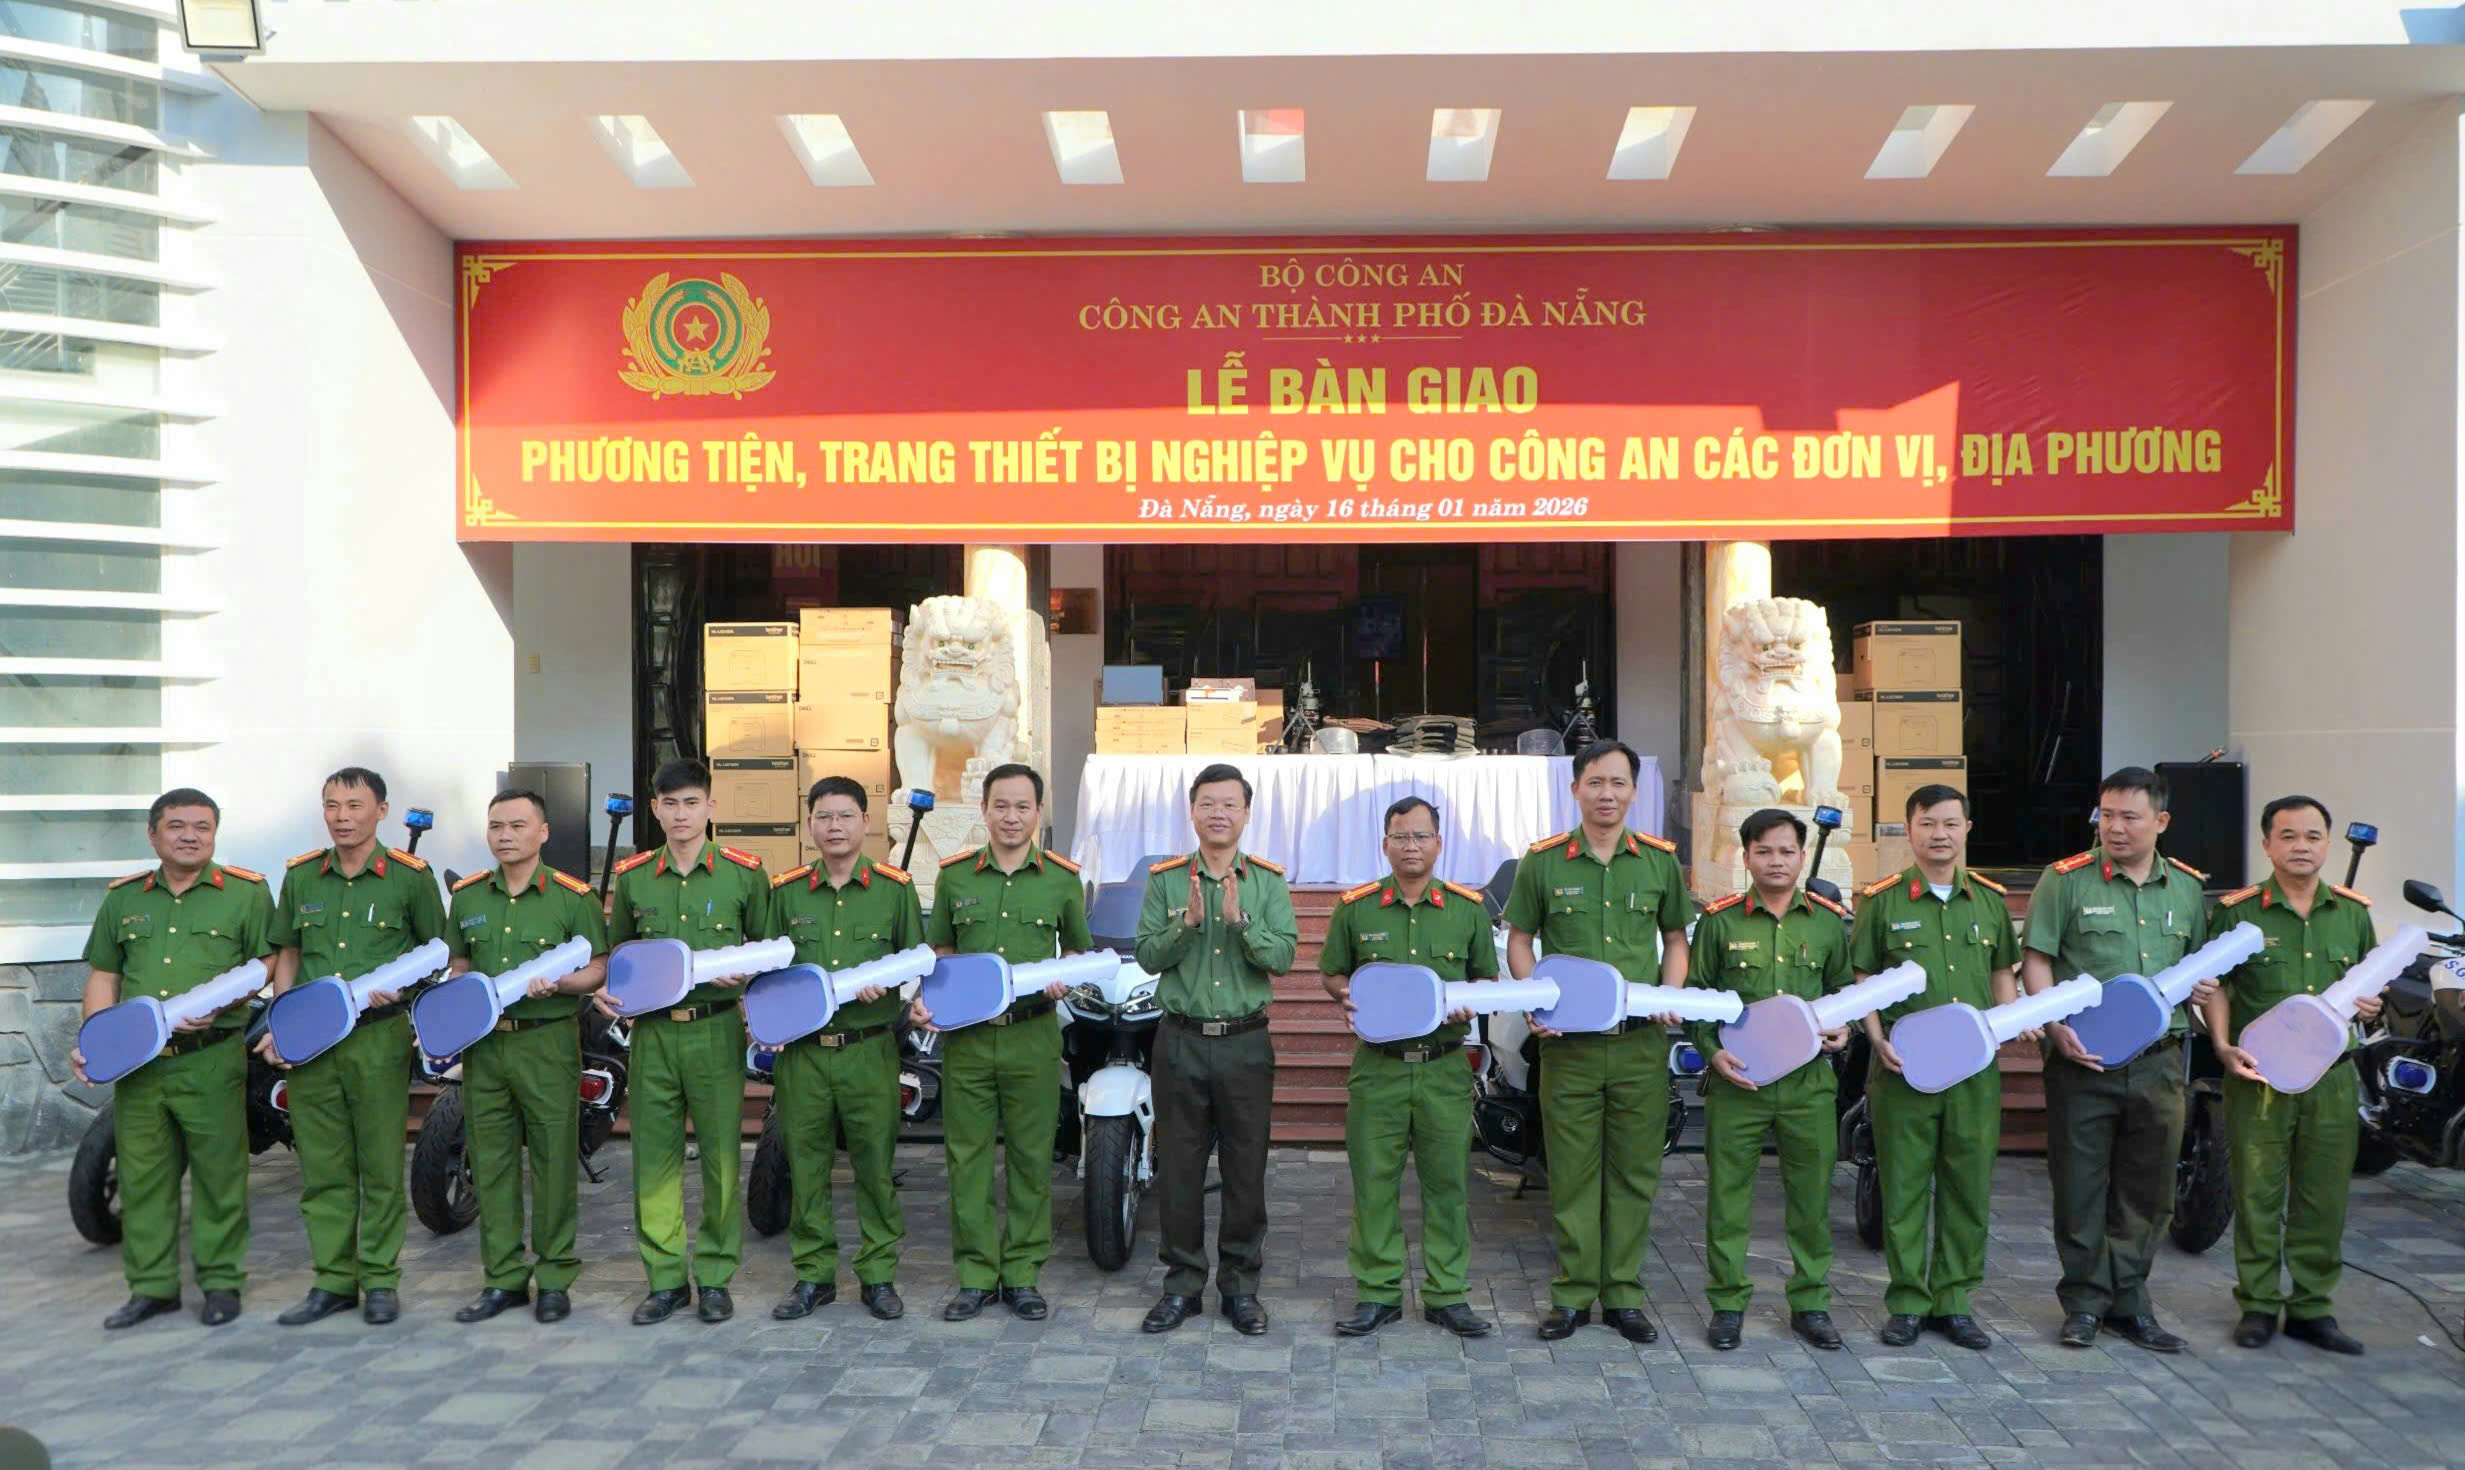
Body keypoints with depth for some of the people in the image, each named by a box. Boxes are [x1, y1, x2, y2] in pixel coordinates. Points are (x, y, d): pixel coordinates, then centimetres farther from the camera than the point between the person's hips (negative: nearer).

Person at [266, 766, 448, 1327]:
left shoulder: (410, 877, -2)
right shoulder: (301, 876, 10)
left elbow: (438, 951, 6)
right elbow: (287, 953, 18)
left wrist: (397, 985, -10)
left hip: (379, 1035, -3)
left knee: (381, 1165, 2)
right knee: (322, 1168, 9)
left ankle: (380, 1279, 14)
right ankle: (333, 1281, 19)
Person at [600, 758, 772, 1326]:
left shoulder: (744, 873, 2)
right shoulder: (632, 877, 9)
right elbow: (616, 951, 20)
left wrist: (742, 972, -10)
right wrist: (606, 988, 2)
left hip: (717, 1030, -2)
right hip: (651, 1031, 2)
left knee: (721, 1156, 2)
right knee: (654, 1157, 4)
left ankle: (715, 1278, 14)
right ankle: (664, 1278, 16)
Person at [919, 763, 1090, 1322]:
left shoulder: (1063, 878, 3)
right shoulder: (954, 875, 6)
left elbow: (1079, 949, 14)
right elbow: (941, 950, 16)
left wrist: (1063, 977, -7)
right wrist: (925, 997, -1)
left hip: (1033, 1035, -1)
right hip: (965, 1034, 1)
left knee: (1032, 1157, 5)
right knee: (967, 1155, 4)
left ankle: (1023, 1273, 18)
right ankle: (976, 1275, 17)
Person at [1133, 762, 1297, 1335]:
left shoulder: (1269, 882, 4)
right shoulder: (1165, 879, 4)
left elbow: (1283, 957, -7)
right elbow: (1147, 956, -3)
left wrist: (1239, 921, -21)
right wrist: (1188, 923, -18)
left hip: (1246, 1042, 0)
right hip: (1181, 1039, 0)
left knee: (1246, 1168, 6)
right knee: (1179, 1166, 6)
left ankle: (1240, 1284, 19)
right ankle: (1182, 1283, 19)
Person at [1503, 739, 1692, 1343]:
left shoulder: (1661, 859, 6)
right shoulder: (1543, 861, 1)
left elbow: (1675, 938, 15)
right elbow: (1519, 940, 8)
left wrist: (1670, 995, -2)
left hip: (1641, 1044, 2)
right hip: (1568, 1041, -1)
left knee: (1633, 1172, 8)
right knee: (1571, 1172, 5)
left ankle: (1623, 1294, 20)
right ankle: (1572, 1294, 17)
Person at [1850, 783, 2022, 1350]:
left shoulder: (1990, 899, 11)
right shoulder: (1882, 899, 1)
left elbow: (2002, 973, 20)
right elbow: (1863, 978, 3)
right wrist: (1878, 1040, -10)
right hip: (1904, 1065, -3)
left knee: (1970, 1186, 7)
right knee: (1904, 1185, 2)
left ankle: (1954, 1301, 20)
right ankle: (1906, 1303, 13)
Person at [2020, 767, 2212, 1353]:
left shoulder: (2187, 888, 11)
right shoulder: (2066, 880, -3)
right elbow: (2035, 960, -4)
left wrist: (2204, 986, 0)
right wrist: (2057, 1027, -16)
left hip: (2159, 1061, 4)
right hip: (2083, 1058, -4)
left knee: (2147, 1190, 10)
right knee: (2081, 1185, 3)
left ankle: (2129, 1302, 24)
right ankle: (2084, 1300, 16)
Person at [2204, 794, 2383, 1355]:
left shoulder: (2354, 912, 11)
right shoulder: (2237, 911, -1)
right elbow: (2216, 985, 0)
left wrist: (2370, 1003, -2)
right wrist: (2224, 1046, -13)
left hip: (2332, 1077, 3)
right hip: (2259, 1076, -3)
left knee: (2323, 1197, 8)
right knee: (2257, 1193, 1)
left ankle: (2311, 1307, 21)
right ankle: (2257, 1305, 13)